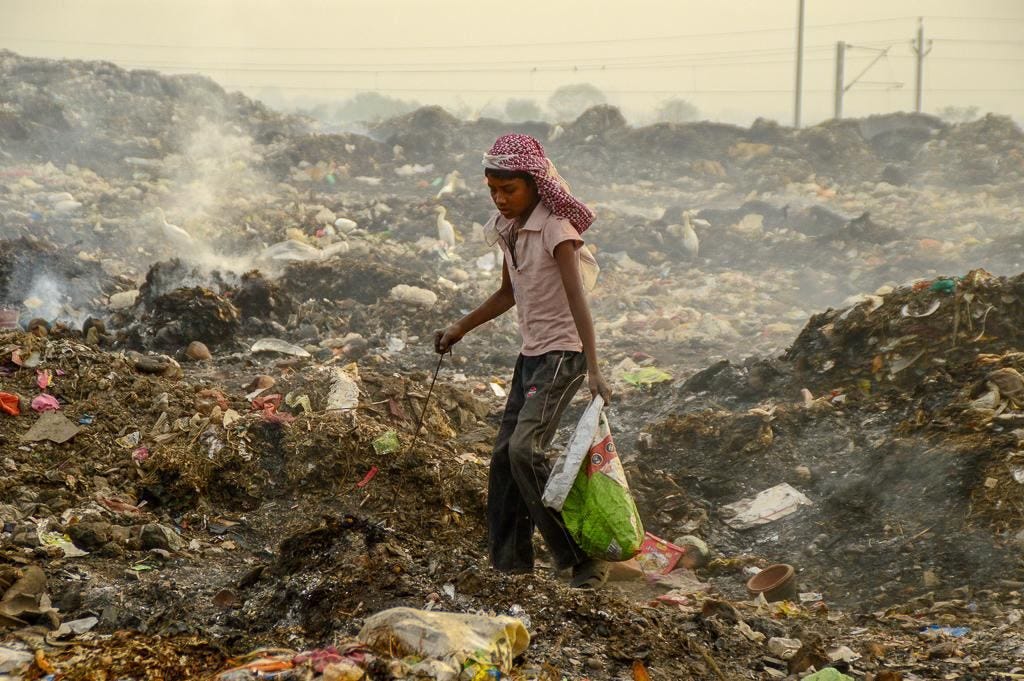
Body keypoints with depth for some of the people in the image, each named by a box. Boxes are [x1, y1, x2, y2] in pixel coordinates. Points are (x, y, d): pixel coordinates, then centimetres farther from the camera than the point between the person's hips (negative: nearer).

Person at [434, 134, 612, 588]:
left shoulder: (555, 228, -17)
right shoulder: (508, 228, 9)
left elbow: (577, 300, -25)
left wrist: (593, 370, -33)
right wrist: (461, 329, 25)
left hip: (563, 352, -8)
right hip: (531, 354, 8)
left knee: (525, 449, -21)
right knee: (504, 456, 5)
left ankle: (583, 557, -15)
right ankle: (509, 565, 14)